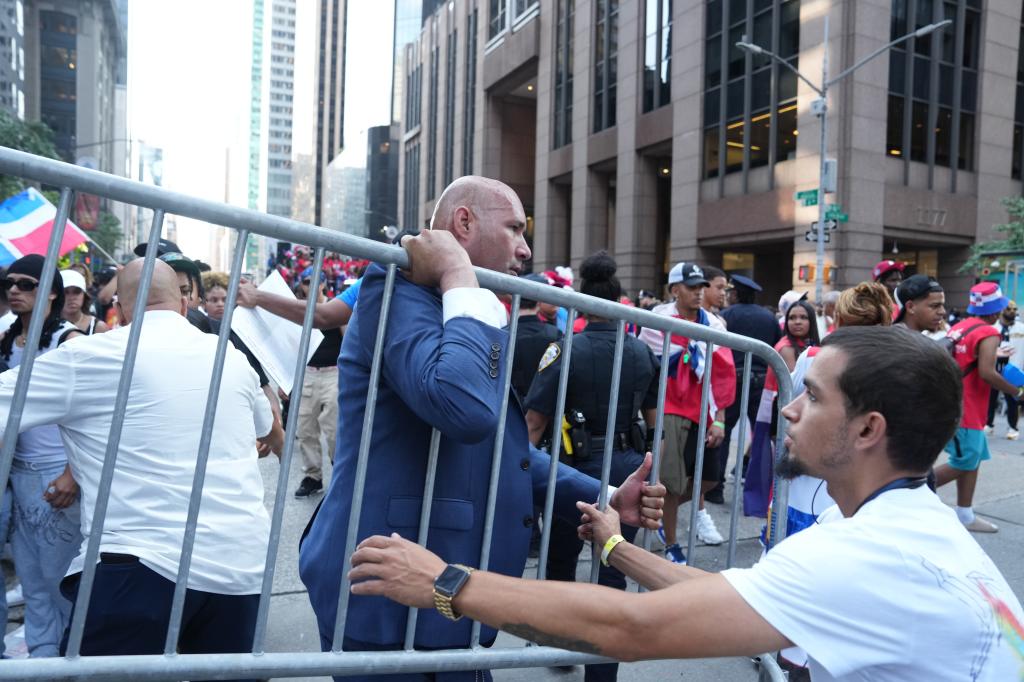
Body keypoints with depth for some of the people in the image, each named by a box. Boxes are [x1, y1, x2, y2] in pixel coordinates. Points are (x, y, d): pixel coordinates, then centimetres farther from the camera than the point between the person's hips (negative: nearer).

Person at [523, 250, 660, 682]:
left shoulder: (566, 349, -12)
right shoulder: (642, 352, 1)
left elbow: (535, 422, -14)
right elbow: (653, 417, 13)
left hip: (579, 468, -3)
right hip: (628, 468, 3)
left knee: (560, 561, 20)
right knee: (612, 574, 11)